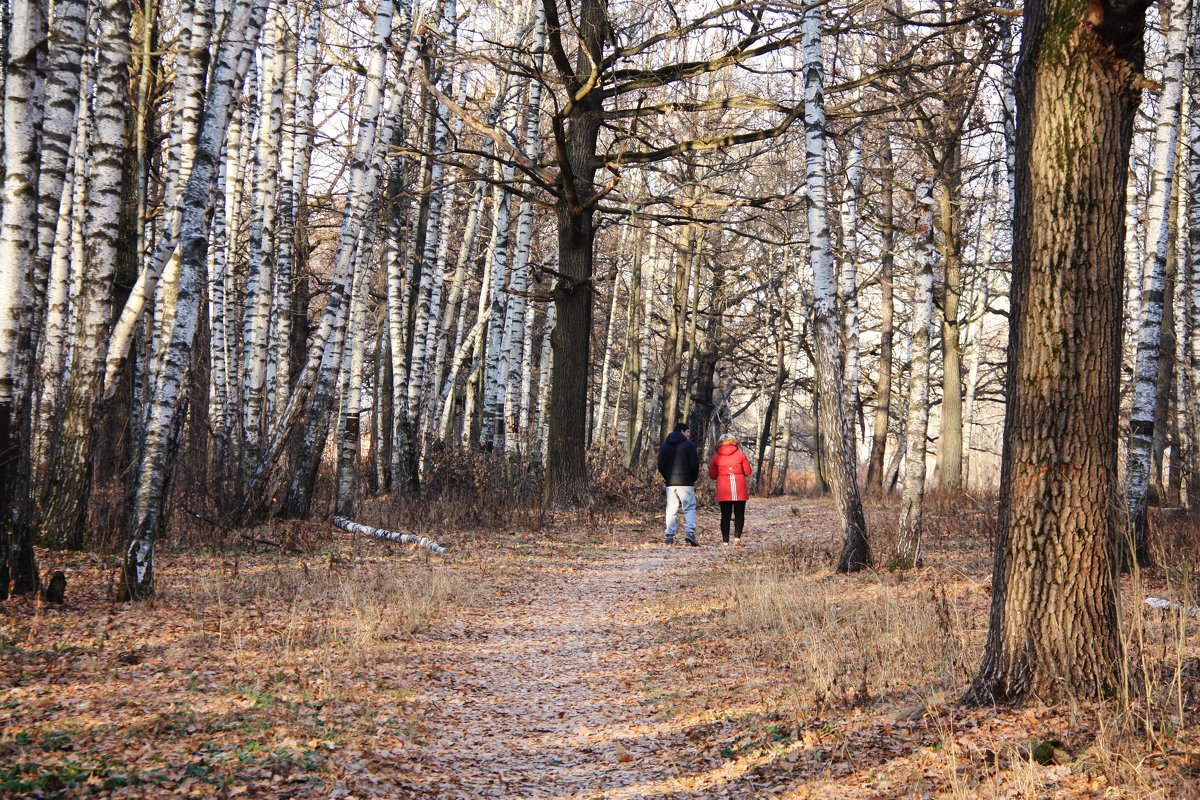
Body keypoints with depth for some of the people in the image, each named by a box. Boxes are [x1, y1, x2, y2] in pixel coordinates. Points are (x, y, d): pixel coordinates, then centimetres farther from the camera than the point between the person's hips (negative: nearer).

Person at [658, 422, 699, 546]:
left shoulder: (664, 446, 11)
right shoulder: (689, 445, -4)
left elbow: (660, 466, 9)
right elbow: (695, 464, -8)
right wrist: (693, 479, 7)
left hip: (670, 483, 4)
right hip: (686, 483, -4)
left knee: (671, 510, 7)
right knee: (689, 508, -2)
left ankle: (670, 536, 2)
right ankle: (690, 533, -17)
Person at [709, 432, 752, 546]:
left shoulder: (716, 456, 2)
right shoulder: (740, 454, 0)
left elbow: (712, 475, 7)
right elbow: (747, 471, 5)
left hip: (723, 490, 1)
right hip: (739, 490, -1)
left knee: (725, 515, 5)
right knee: (739, 514, 7)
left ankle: (725, 540, 2)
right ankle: (737, 537, -9)